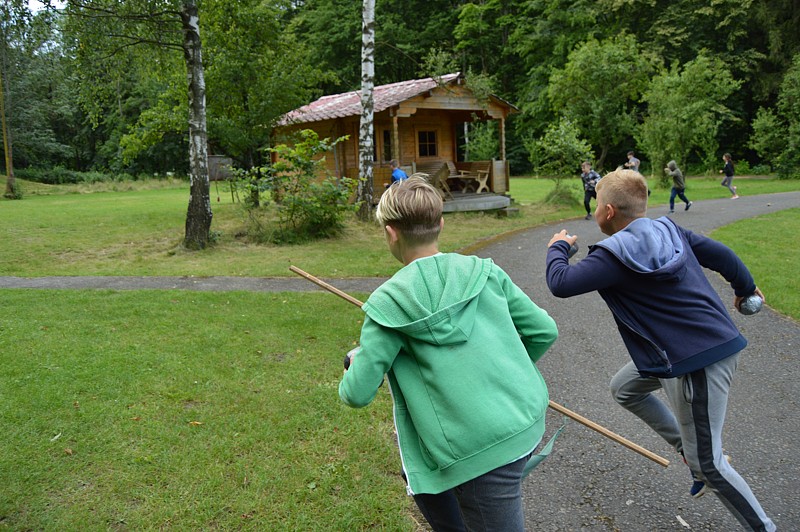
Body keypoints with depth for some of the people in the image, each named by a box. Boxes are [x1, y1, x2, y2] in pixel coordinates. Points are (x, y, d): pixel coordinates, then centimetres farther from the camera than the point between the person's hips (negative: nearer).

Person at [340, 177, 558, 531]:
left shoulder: (389, 302, -11)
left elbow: (357, 394, -7)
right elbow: (544, 331, 5)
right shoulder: (484, 272, -1)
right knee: (421, 477, 28)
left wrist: (356, 361, 15)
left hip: (482, 454, -6)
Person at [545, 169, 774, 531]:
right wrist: (745, 287, 31)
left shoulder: (616, 256, -19)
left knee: (707, 464, 3)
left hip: (698, 361, -10)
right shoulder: (669, 229, 5)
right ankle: (689, 450, 30)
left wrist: (557, 248, 0)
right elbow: (720, 255, 13)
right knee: (624, 388, 23)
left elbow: (560, 284, -20)